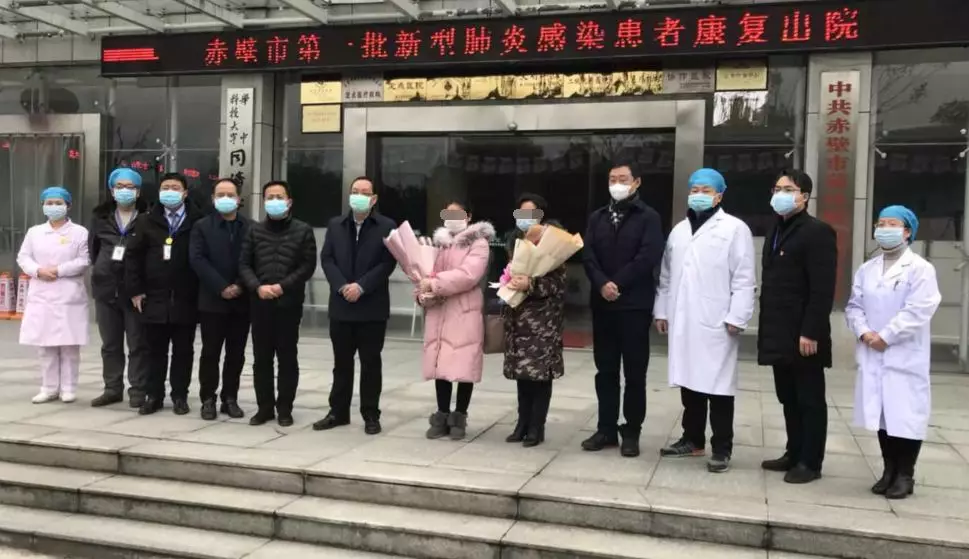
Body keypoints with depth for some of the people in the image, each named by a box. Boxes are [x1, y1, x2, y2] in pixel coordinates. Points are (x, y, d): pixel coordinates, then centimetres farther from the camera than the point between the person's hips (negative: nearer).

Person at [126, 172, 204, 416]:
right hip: (154, 298, 2)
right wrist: (135, 290, -1)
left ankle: (180, 396, 17)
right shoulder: (148, 222, 6)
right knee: (156, 351, 9)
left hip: (186, 299, -2)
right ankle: (154, 396, 18)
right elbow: (133, 256, 6)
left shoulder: (197, 222, -3)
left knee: (183, 351, 7)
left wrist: (202, 291, -7)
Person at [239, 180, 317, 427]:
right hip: (260, 303, 3)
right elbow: (244, 264, 6)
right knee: (261, 358, 7)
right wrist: (257, 287, -11)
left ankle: (285, 409, 12)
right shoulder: (255, 230, 10)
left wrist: (283, 286, -14)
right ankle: (265, 407, 17)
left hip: (289, 303, -3)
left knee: (287, 357, 3)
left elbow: (308, 266, -4)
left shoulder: (303, 230, 1)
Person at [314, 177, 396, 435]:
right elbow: (326, 259, 3)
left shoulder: (387, 226, -1)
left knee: (371, 363, 4)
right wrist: (342, 286, -12)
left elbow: (387, 263, -8)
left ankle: (371, 415, 13)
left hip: (372, 306, -3)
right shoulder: (335, 225, 10)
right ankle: (338, 411, 20)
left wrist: (361, 286, -17)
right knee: (341, 362, 11)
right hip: (341, 305, 3)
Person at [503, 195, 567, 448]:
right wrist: (509, 283, 4)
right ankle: (523, 423, 15)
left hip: (543, 315, -6)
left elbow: (557, 280, -13)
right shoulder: (517, 242, 14)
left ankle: (537, 427, 3)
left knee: (540, 370, -4)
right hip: (519, 313, 6)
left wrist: (531, 285, -24)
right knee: (521, 369, 8)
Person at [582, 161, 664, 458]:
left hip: (635, 304, -4)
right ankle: (607, 428, 18)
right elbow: (588, 255, 3)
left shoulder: (649, 217, -1)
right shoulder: (597, 217, 13)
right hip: (602, 304, 4)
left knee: (634, 372, 2)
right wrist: (602, 284, -14)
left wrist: (617, 283, -14)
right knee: (605, 370, 9)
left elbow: (649, 257, -12)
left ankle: (631, 431, 12)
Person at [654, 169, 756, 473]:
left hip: (717, 323, -5)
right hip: (682, 321, 6)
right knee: (689, 381, 12)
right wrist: (662, 310, 13)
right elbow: (667, 274, 18)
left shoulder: (735, 228, -2)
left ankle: (721, 449, 8)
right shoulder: (679, 230, 17)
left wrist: (736, 317, -12)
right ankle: (692, 439, 25)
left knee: (718, 385, -1)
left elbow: (744, 278, -7)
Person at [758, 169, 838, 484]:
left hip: (803, 336, -8)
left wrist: (811, 332, -20)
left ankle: (810, 462, 11)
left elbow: (823, 289, -16)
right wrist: (766, 329, 13)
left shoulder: (817, 232, -9)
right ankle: (794, 454, 24)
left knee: (810, 400, 2)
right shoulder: (775, 233, 17)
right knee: (788, 399, 14)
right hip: (779, 335, 8)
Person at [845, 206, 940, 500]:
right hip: (872, 356, 5)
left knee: (906, 415, -1)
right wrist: (864, 332, -10)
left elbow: (917, 311, -15)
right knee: (881, 414, 11)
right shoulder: (866, 269, 12)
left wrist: (885, 336, -16)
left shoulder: (920, 269, -5)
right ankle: (889, 470, 23)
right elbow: (853, 306, 8)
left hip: (905, 358, -5)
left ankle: (905, 475, 13)